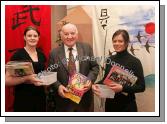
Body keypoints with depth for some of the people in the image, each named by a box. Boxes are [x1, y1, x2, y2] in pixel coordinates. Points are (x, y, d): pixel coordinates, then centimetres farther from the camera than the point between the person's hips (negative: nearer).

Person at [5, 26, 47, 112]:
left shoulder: (41, 55, 6)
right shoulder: (17, 55, -11)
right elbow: (7, 80, -15)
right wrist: (27, 78, -27)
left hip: (40, 97, 6)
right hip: (23, 99, -5)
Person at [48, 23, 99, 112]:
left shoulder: (87, 48, 1)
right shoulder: (54, 53, -2)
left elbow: (95, 67, 2)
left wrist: (90, 80, -14)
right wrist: (58, 86, -17)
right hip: (63, 96, -1)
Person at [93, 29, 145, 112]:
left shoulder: (135, 62, -12)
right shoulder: (110, 59, 1)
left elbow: (141, 86, -13)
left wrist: (122, 88, -25)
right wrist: (97, 85, -9)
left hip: (127, 106, -4)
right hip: (110, 104, 4)